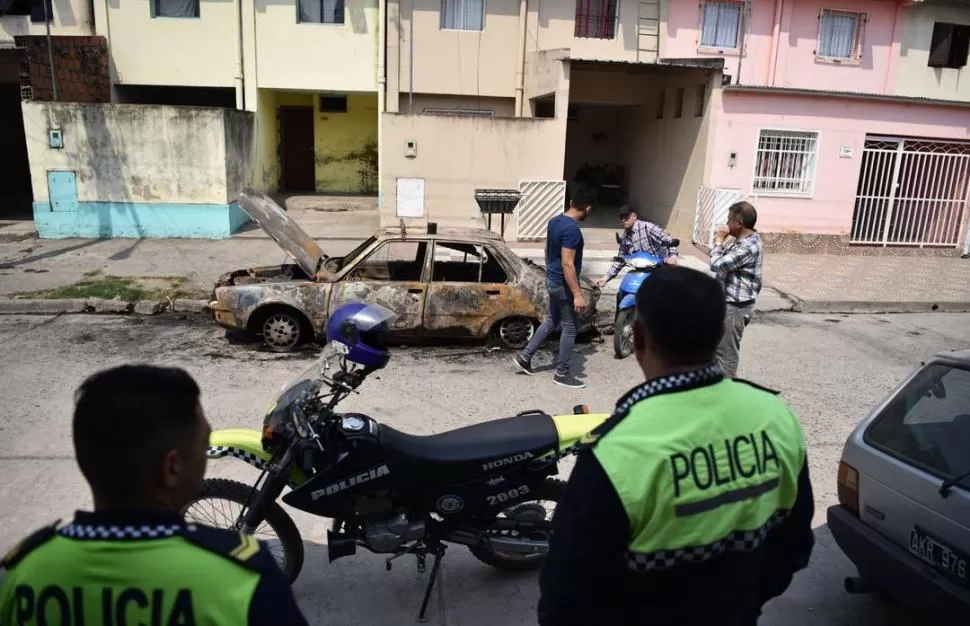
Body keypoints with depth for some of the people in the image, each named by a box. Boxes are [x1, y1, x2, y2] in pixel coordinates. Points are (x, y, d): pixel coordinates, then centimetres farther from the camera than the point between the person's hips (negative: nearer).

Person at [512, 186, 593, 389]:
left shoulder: (554, 221, 4)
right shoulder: (572, 230, -25)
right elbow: (567, 264, -27)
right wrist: (577, 294, -24)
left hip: (552, 280, 9)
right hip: (563, 284, -9)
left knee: (552, 320, 23)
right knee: (570, 327, 3)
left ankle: (525, 356, 26)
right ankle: (562, 374, 12)